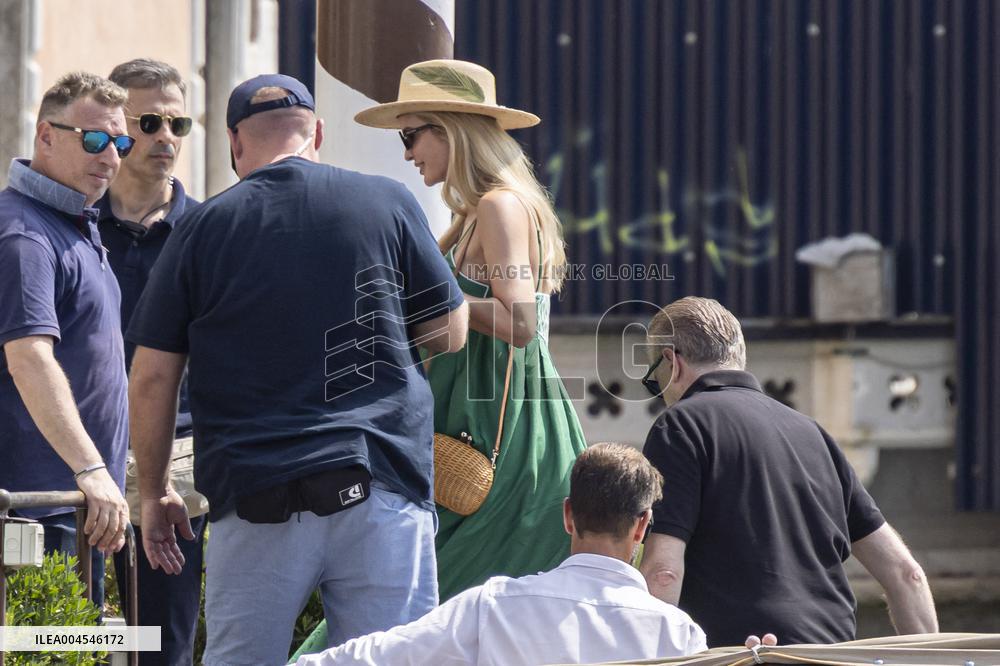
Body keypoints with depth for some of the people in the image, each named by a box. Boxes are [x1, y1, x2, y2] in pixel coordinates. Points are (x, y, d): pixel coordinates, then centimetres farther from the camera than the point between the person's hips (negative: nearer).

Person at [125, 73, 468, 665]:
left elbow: (153, 378, 7)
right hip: (382, 493, 0)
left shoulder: (203, 227, 6)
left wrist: (154, 493, 18)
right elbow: (450, 333, 12)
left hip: (254, 501, 0)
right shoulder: (388, 202, 5)